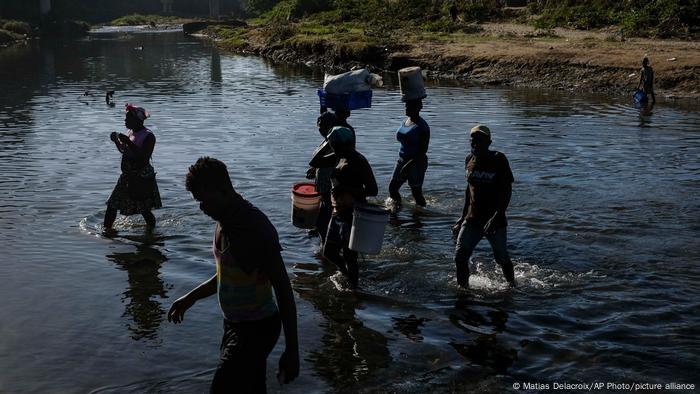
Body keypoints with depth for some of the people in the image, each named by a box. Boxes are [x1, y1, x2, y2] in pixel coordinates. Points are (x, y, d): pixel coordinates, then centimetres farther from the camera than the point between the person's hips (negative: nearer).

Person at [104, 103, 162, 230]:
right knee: (112, 205, 7)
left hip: (142, 179, -8)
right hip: (127, 177, 8)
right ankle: (107, 229, 17)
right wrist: (116, 141, 3)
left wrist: (128, 142, -29)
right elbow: (124, 151, 22)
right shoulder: (131, 132, 9)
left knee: (144, 210, -1)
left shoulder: (148, 136, -16)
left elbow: (144, 158, -27)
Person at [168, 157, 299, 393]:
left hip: (256, 329, -9)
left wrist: (292, 351, -23)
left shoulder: (256, 227, -23)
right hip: (234, 324, 9)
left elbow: (283, 288, -23)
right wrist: (191, 298, 19)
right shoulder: (224, 221, 6)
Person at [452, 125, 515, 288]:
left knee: (502, 259, 9)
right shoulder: (469, 160, 5)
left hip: (494, 221, -4)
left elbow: (507, 190, -14)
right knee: (460, 257, -5)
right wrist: (463, 217, 16)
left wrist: (497, 216, -25)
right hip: (472, 219, 4)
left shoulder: (498, 160, -11)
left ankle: (512, 286, 33)